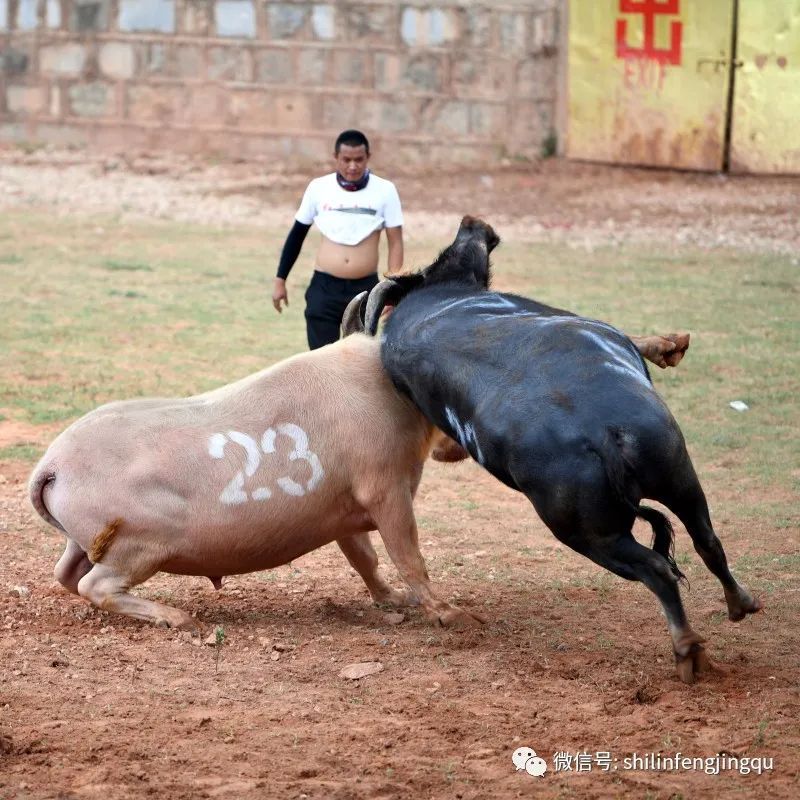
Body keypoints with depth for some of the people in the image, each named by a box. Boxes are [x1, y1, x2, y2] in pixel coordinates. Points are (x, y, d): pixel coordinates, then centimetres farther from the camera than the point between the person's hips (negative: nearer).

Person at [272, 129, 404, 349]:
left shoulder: (384, 191, -4)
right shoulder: (319, 188, -1)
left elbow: (395, 242, -1)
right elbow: (297, 234, 10)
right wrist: (280, 280, 10)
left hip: (365, 290, 0)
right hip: (324, 288, 0)